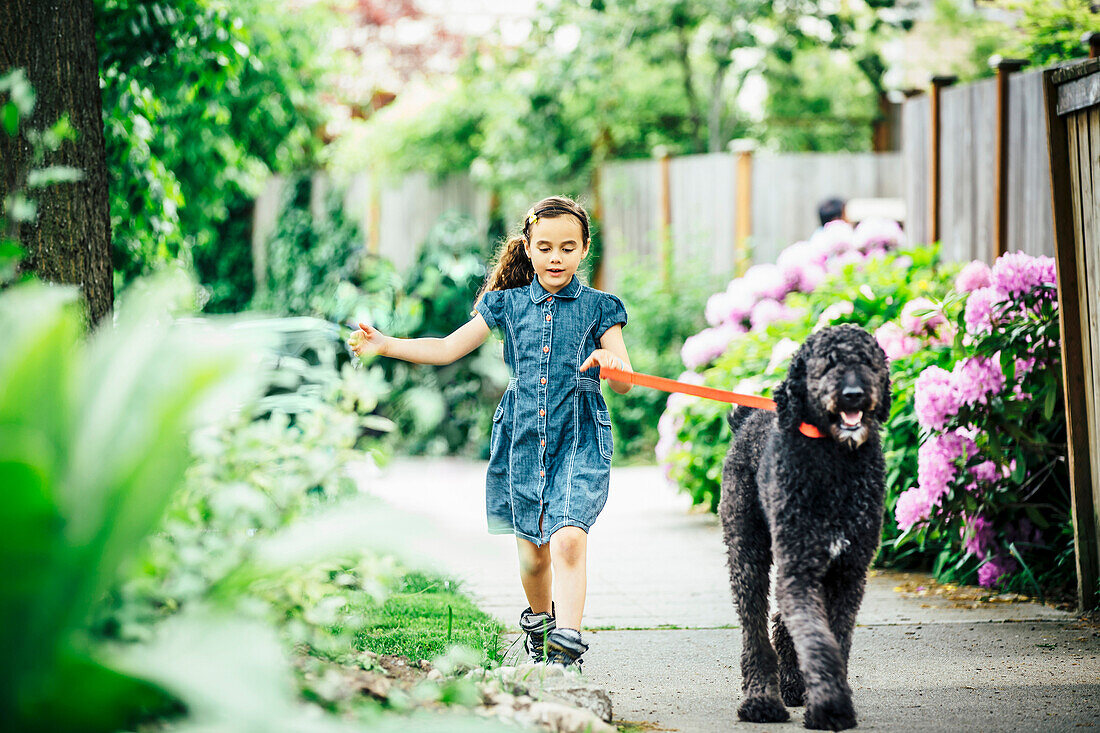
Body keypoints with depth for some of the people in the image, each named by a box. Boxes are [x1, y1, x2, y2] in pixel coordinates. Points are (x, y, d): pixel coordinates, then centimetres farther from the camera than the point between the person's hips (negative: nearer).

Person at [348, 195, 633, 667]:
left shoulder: (598, 307, 4)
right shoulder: (508, 304, 10)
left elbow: (625, 385, 0)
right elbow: (447, 349, 12)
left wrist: (611, 363, -23)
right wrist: (384, 345, 2)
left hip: (578, 439, -3)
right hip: (522, 436, 3)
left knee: (568, 538, -22)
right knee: (533, 554, 8)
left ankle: (567, 640, -26)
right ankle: (538, 619, 36)